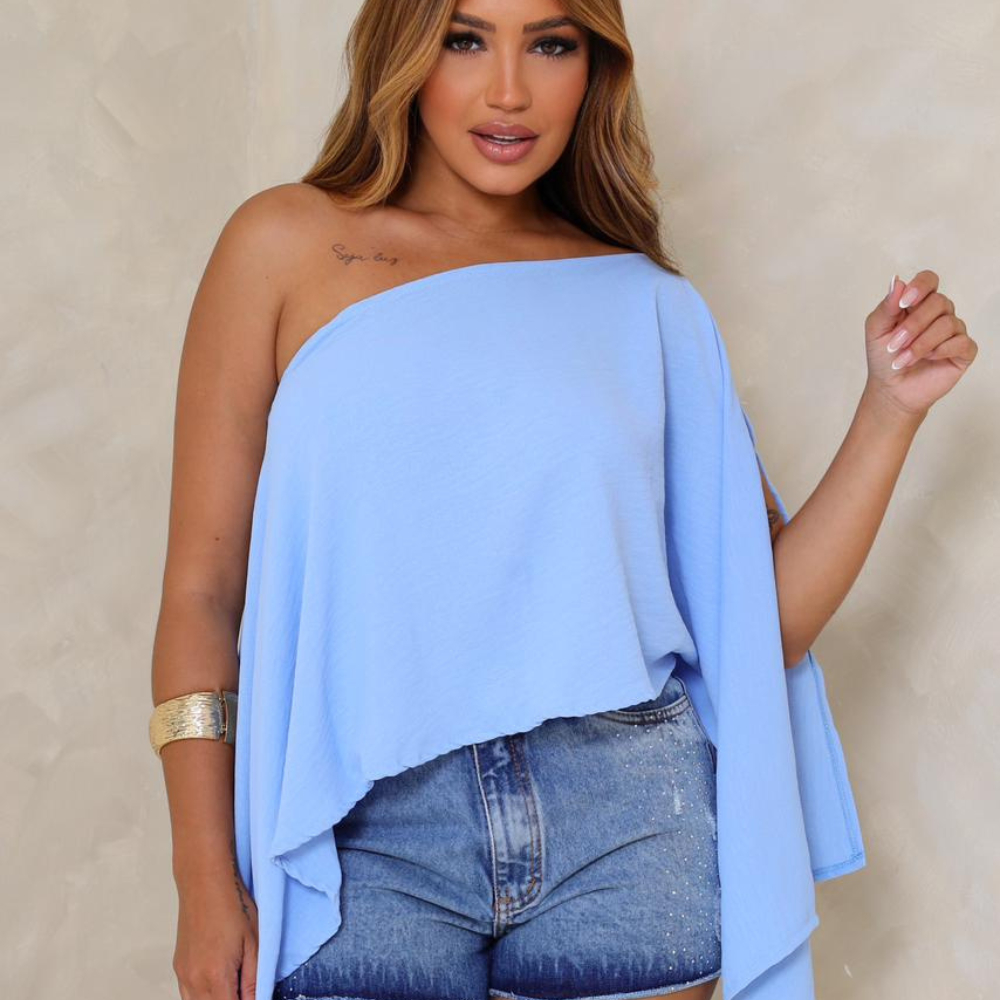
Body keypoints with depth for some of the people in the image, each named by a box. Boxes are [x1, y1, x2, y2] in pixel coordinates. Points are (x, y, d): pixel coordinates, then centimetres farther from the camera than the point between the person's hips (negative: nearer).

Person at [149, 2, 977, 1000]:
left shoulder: (649, 303, 8)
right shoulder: (287, 243, 3)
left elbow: (764, 624, 5)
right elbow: (202, 587, 1)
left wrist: (892, 408, -2)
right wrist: (208, 888, -2)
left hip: (632, 823, 2)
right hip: (377, 841, -1)